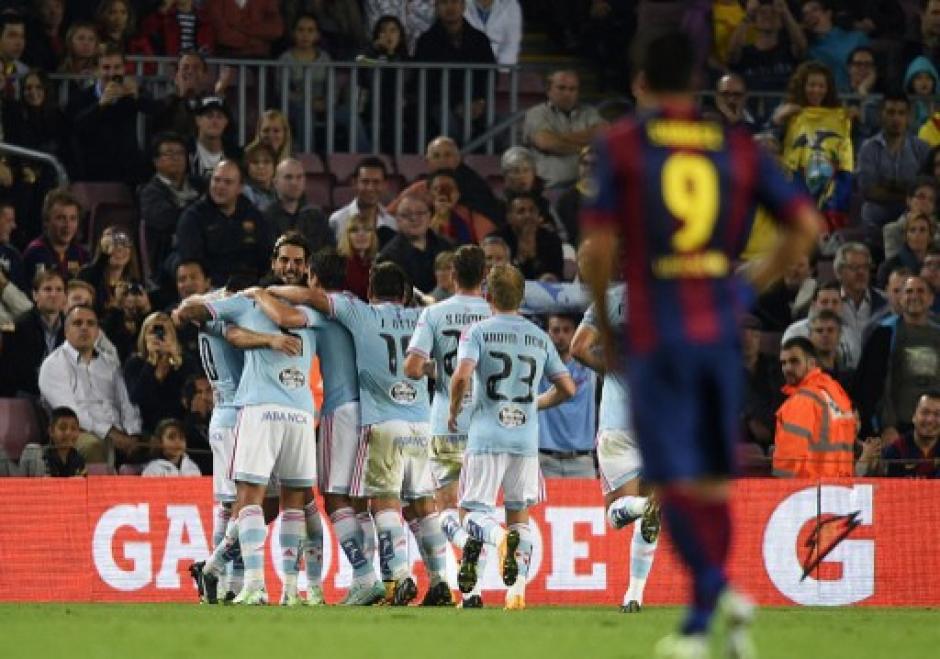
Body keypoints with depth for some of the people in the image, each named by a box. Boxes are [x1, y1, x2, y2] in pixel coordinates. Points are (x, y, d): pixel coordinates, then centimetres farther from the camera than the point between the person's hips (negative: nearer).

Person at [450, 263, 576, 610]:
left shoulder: (478, 332, -2)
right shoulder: (539, 338, 10)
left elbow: (462, 375, -18)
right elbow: (567, 388, 11)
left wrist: (453, 410, 0)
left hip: (486, 436, -3)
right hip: (526, 437, 3)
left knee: (473, 513, 3)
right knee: (519, 513, 15)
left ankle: (499, 537, -32)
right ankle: (518, 590, 4)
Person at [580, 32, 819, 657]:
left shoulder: (621, 146, -2)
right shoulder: (738, 148, 6)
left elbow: (601, 244, -7)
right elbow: (806, 224, 0)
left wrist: (602, 323, 7)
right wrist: (758, 284, 11)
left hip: (656, 335, -3)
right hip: (721, 333, 3)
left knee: (676, 480, -3)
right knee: (713, 480, 13)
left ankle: (719, 588, -25)